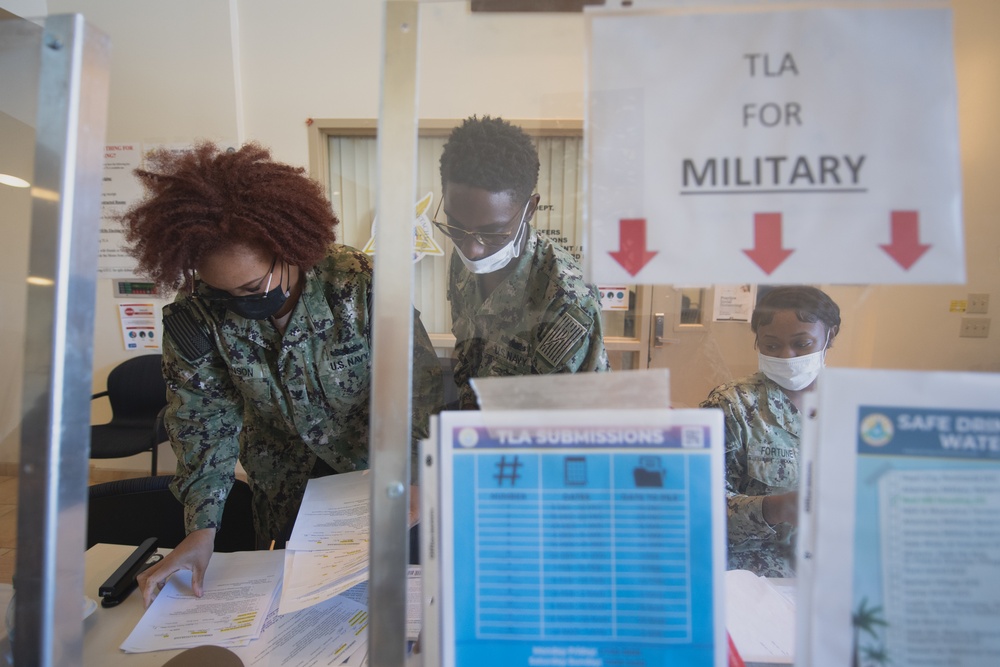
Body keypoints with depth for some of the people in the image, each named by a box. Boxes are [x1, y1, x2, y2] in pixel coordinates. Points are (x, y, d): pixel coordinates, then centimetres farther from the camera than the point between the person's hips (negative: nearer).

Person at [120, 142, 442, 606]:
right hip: (283, 492, 3)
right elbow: (203, 421, -9)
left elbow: (424, 396, -24)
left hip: (376, 478, -2)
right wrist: (202, 527, -16)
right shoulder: (194, 315, -18)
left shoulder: (361, 287, -29)